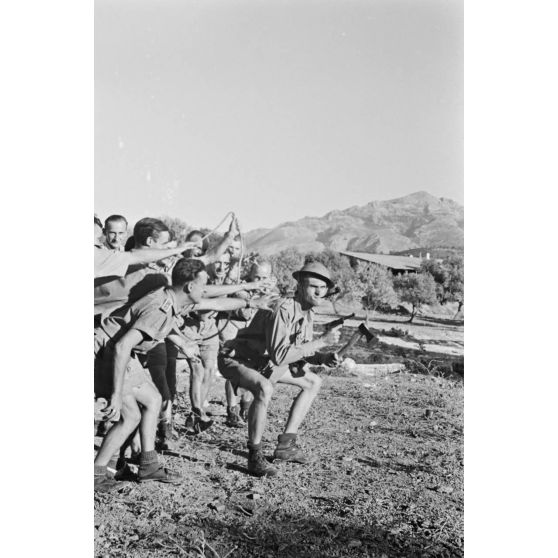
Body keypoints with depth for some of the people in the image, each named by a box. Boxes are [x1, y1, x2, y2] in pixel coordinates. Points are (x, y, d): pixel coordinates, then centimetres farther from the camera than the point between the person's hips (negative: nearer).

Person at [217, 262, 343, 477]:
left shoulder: (308, 313, -2)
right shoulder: (283, 310, -30)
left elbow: (299, 352, 7)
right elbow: (279, 355, -38)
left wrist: (323, 358, -13)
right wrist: (321, 342, -34)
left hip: (263, 361, 10)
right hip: (236, 360, -10)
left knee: (313, 382, 13)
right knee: (264, 389, -40)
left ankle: (286, 444, 11)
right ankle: (255, 457, -24)